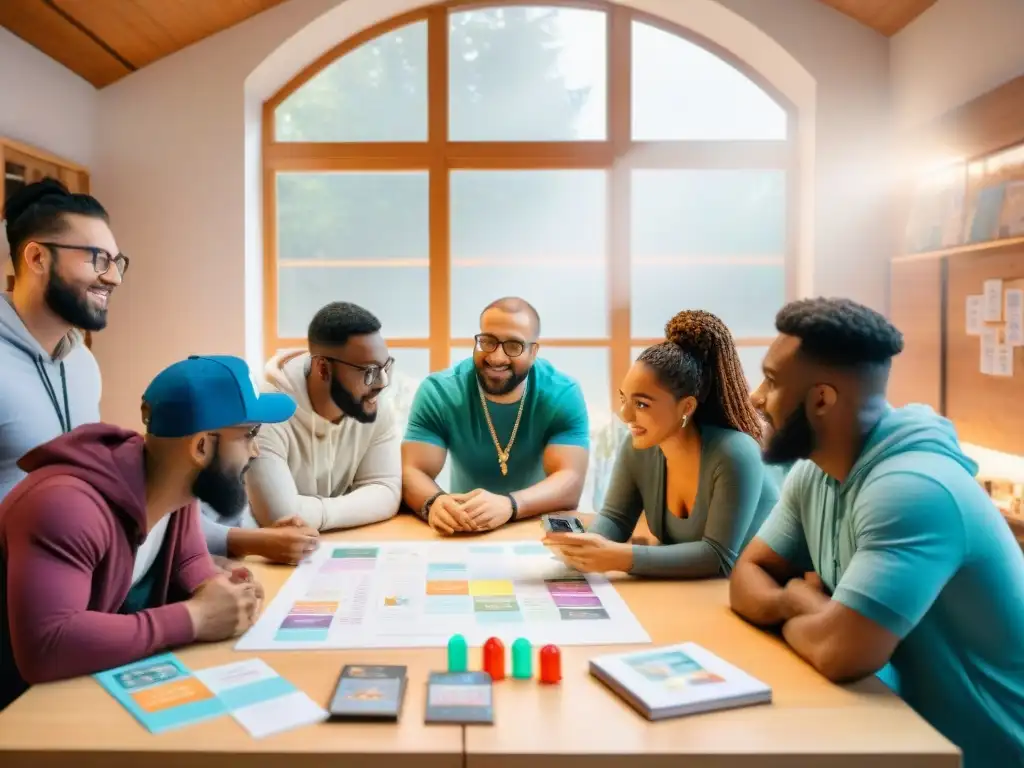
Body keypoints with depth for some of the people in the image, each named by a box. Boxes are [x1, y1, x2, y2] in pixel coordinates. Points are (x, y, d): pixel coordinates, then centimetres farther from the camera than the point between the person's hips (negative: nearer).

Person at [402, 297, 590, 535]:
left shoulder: (563, 395, -11)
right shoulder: (438, 392, -11)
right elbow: (412, 472, -15)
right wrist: (434, 503, -39)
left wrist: (509, 505, -40)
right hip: (463, 534, 1)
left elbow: (570, 482, -21)